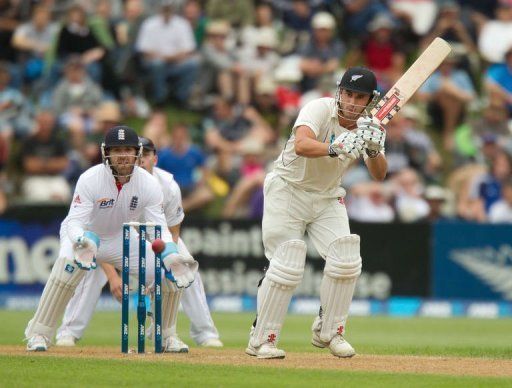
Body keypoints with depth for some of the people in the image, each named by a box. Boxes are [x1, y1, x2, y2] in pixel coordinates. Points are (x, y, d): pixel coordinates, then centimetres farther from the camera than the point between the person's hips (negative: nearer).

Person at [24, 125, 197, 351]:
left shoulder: (149, 184, -19)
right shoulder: (90, 180, -28)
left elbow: (159, 228, -18)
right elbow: (74, 223, -31)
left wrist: (170, 253, -39)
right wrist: (83, 241, -55)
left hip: (121, 239, 4)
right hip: (84, 234, -4)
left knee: (168, 272, -11)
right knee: (69, 264, -37)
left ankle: (165, 336, 12)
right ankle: (38, 335, -28)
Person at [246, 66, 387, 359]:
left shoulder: (368, 126, -6)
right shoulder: (320, 109, -23)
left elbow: (379, 175, -12)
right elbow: (301, 145, -42)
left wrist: (374, 150, -32)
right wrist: (337, 149, -58)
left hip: (327, 198, 5)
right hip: (288, 190, -5)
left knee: (346, 260, -9)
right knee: (288, 266, -14)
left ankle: (329, 332, 10)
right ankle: (261, 340, -4)